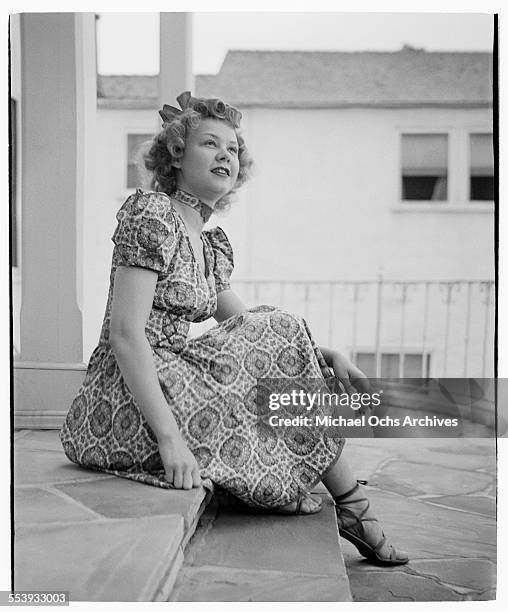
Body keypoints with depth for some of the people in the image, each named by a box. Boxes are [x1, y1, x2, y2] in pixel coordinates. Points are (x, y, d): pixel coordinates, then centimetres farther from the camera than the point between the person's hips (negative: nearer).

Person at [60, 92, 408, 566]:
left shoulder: (213, 246, 16)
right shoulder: (151, 212, -12)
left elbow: (249, 332, 19)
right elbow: (125, 334, -21)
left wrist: (327, 357, 3)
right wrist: (169, 437, -27)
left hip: (171, 383, 9)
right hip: (124, 405, -9)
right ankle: (351, 506, 5)